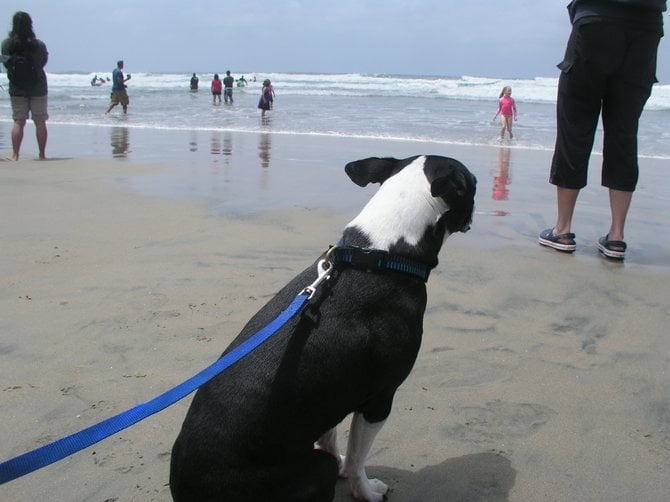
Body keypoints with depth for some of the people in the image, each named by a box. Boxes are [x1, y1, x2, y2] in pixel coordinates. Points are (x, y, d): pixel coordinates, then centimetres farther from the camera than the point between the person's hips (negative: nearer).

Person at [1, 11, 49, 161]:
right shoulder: (39, 45, -10)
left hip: (16, 89, 1)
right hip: (38, 88, -1)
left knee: (18, 122, 6)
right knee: (40, 122, 6)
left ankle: (15, 154, 2)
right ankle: (42, 154, 9)